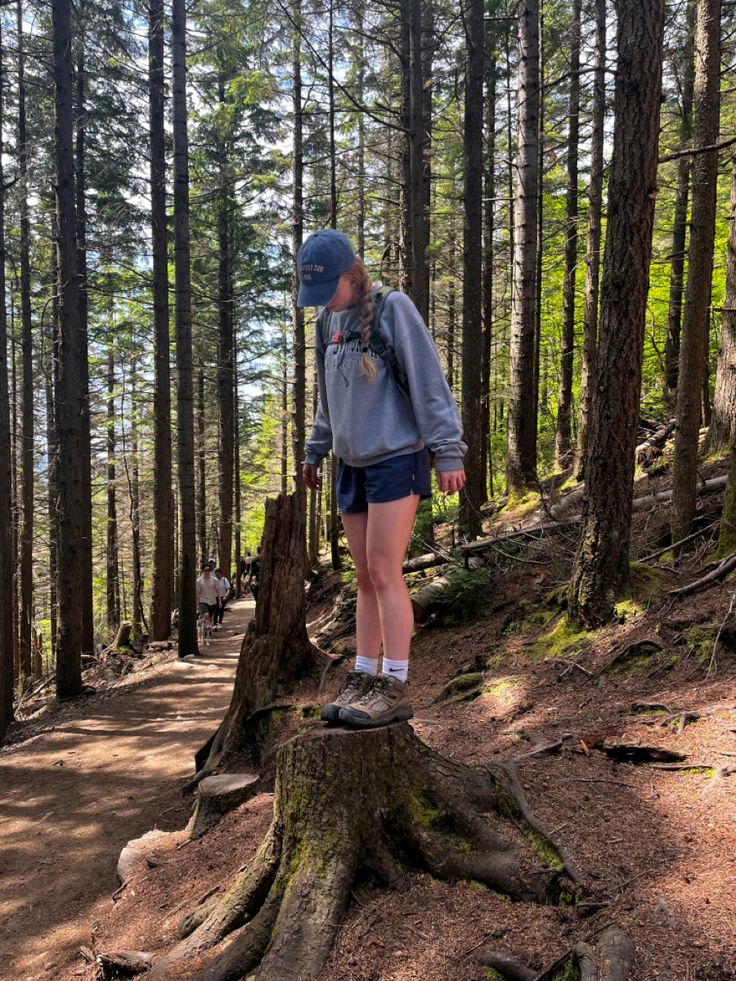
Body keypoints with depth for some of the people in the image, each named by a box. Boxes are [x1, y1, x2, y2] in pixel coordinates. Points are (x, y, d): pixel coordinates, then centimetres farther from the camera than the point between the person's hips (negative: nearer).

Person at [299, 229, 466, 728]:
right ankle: (364, 678, 14)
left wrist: (447, 451, -15)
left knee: (385, 573, -9)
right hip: (352, 463, 7)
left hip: (396, 459, -7)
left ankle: (395, 685, -1)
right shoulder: (328, 322, 13)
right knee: (366, 578, 8)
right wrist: (316, 450, 24)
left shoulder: (393, 309, -8)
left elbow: (429, 382, -11)